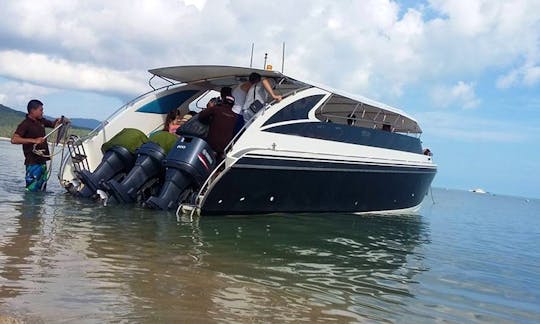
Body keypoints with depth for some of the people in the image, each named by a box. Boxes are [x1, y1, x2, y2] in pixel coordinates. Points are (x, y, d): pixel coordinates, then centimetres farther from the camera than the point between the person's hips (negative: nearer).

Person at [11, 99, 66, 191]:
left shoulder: (41, 121, 11)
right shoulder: (25, 124, -11)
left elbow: (53, 124, 30)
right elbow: (14, 139, -22)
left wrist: (58, 120, 6)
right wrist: (34, 140, -27)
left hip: (42, 161, 8)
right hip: (33, 162, -8)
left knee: (42, 189, 14)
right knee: (32, 189, -7)